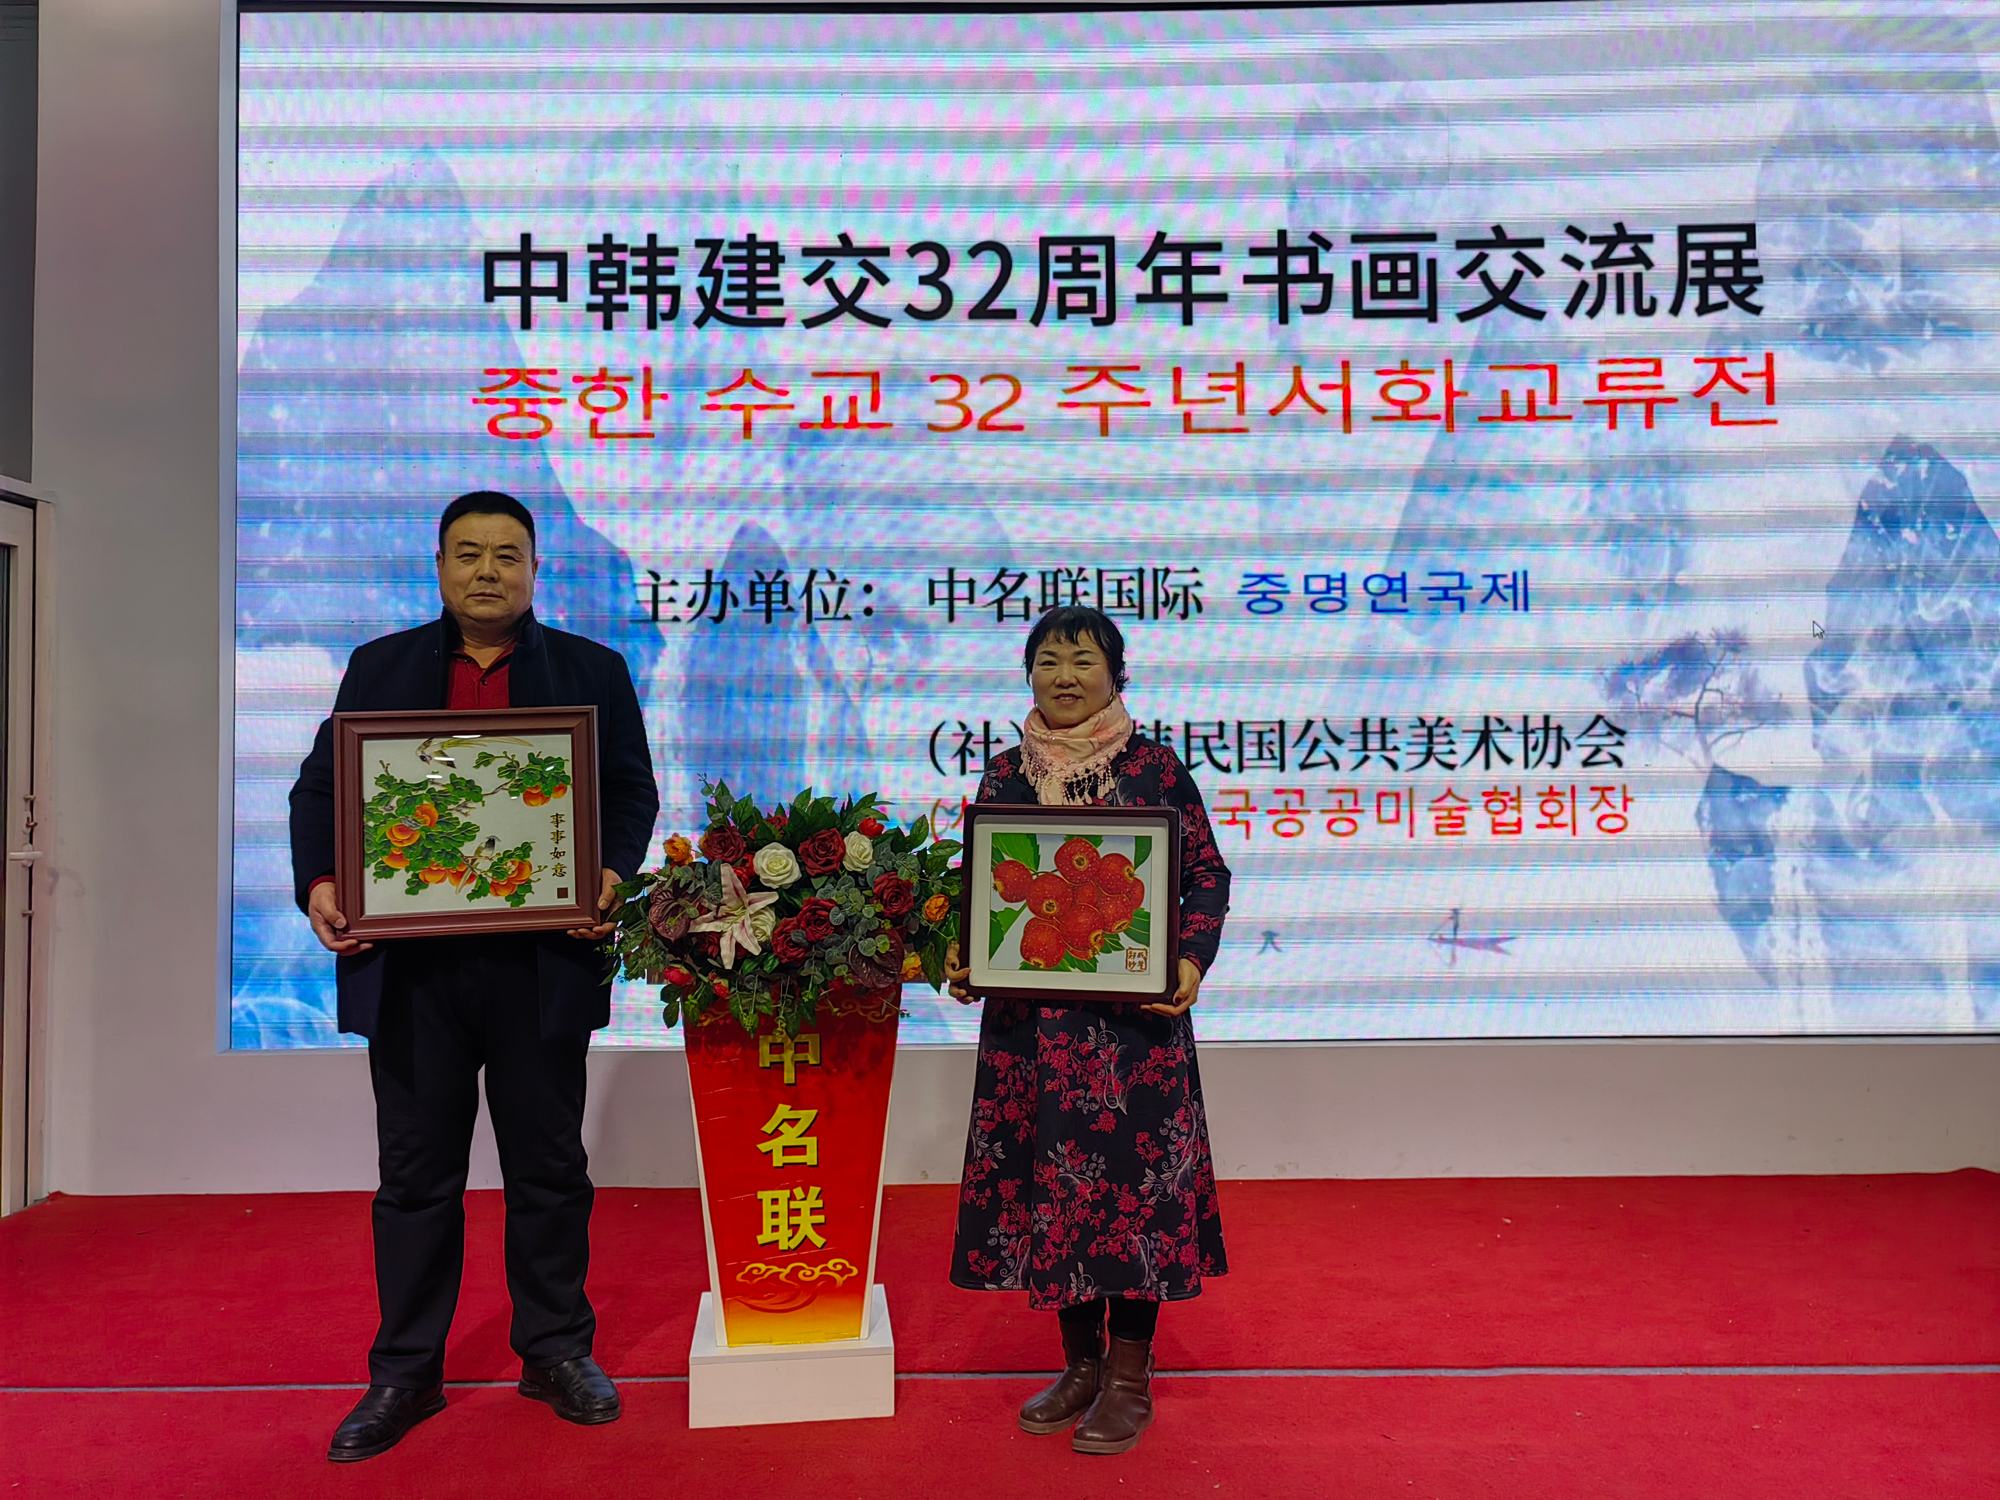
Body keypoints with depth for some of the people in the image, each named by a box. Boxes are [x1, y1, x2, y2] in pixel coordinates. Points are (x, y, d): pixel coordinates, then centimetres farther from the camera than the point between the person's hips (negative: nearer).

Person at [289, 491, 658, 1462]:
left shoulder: (592, 671, 7)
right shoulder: (380, 668, 11)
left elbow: (632, 791, 5)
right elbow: (320, 787, 8)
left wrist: (614, 876, -14)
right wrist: (319, 883, -10)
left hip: (542, 961, -1)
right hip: (408, 963, 1)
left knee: (548, 1164, 10)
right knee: (415, 1171, 11)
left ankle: (556, 1351, 25)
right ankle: (405, 1372, 24)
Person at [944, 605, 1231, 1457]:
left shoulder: (1155, 767, -1)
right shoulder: (1005, 774, 8)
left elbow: (1207, 874, 1)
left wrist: (1193, 959, -14)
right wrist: (961, 958, -4)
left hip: (1134, 1012, -3)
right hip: (1030, 1015, 4)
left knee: (1133, 1173, 1)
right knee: (1045, 1170, 9)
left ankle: (1130, 1377, 18)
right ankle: (1081, 1361, 27)